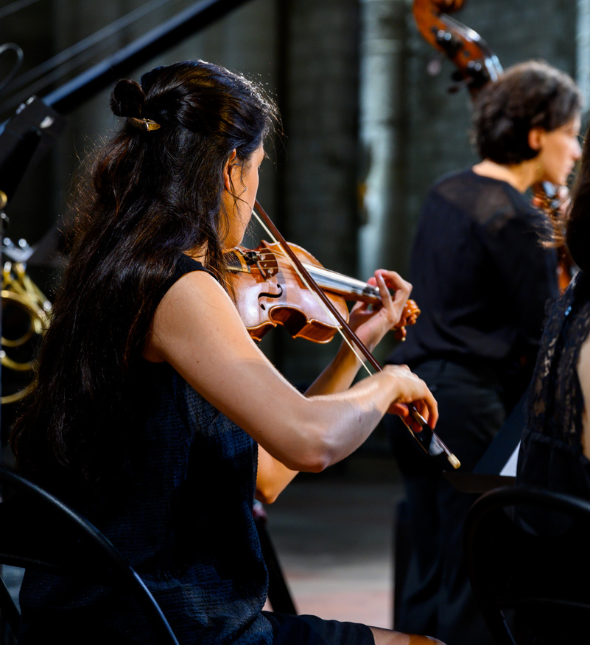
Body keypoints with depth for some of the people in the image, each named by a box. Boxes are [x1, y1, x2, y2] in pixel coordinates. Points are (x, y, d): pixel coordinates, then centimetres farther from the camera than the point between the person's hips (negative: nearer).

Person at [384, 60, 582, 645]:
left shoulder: (445, 192, 11)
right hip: (470, 404, -9)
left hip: (415, 387, 9)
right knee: (476, 584, -2)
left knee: (427, 575, 15)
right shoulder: (518, 220, -14)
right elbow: (546, 342, -13)